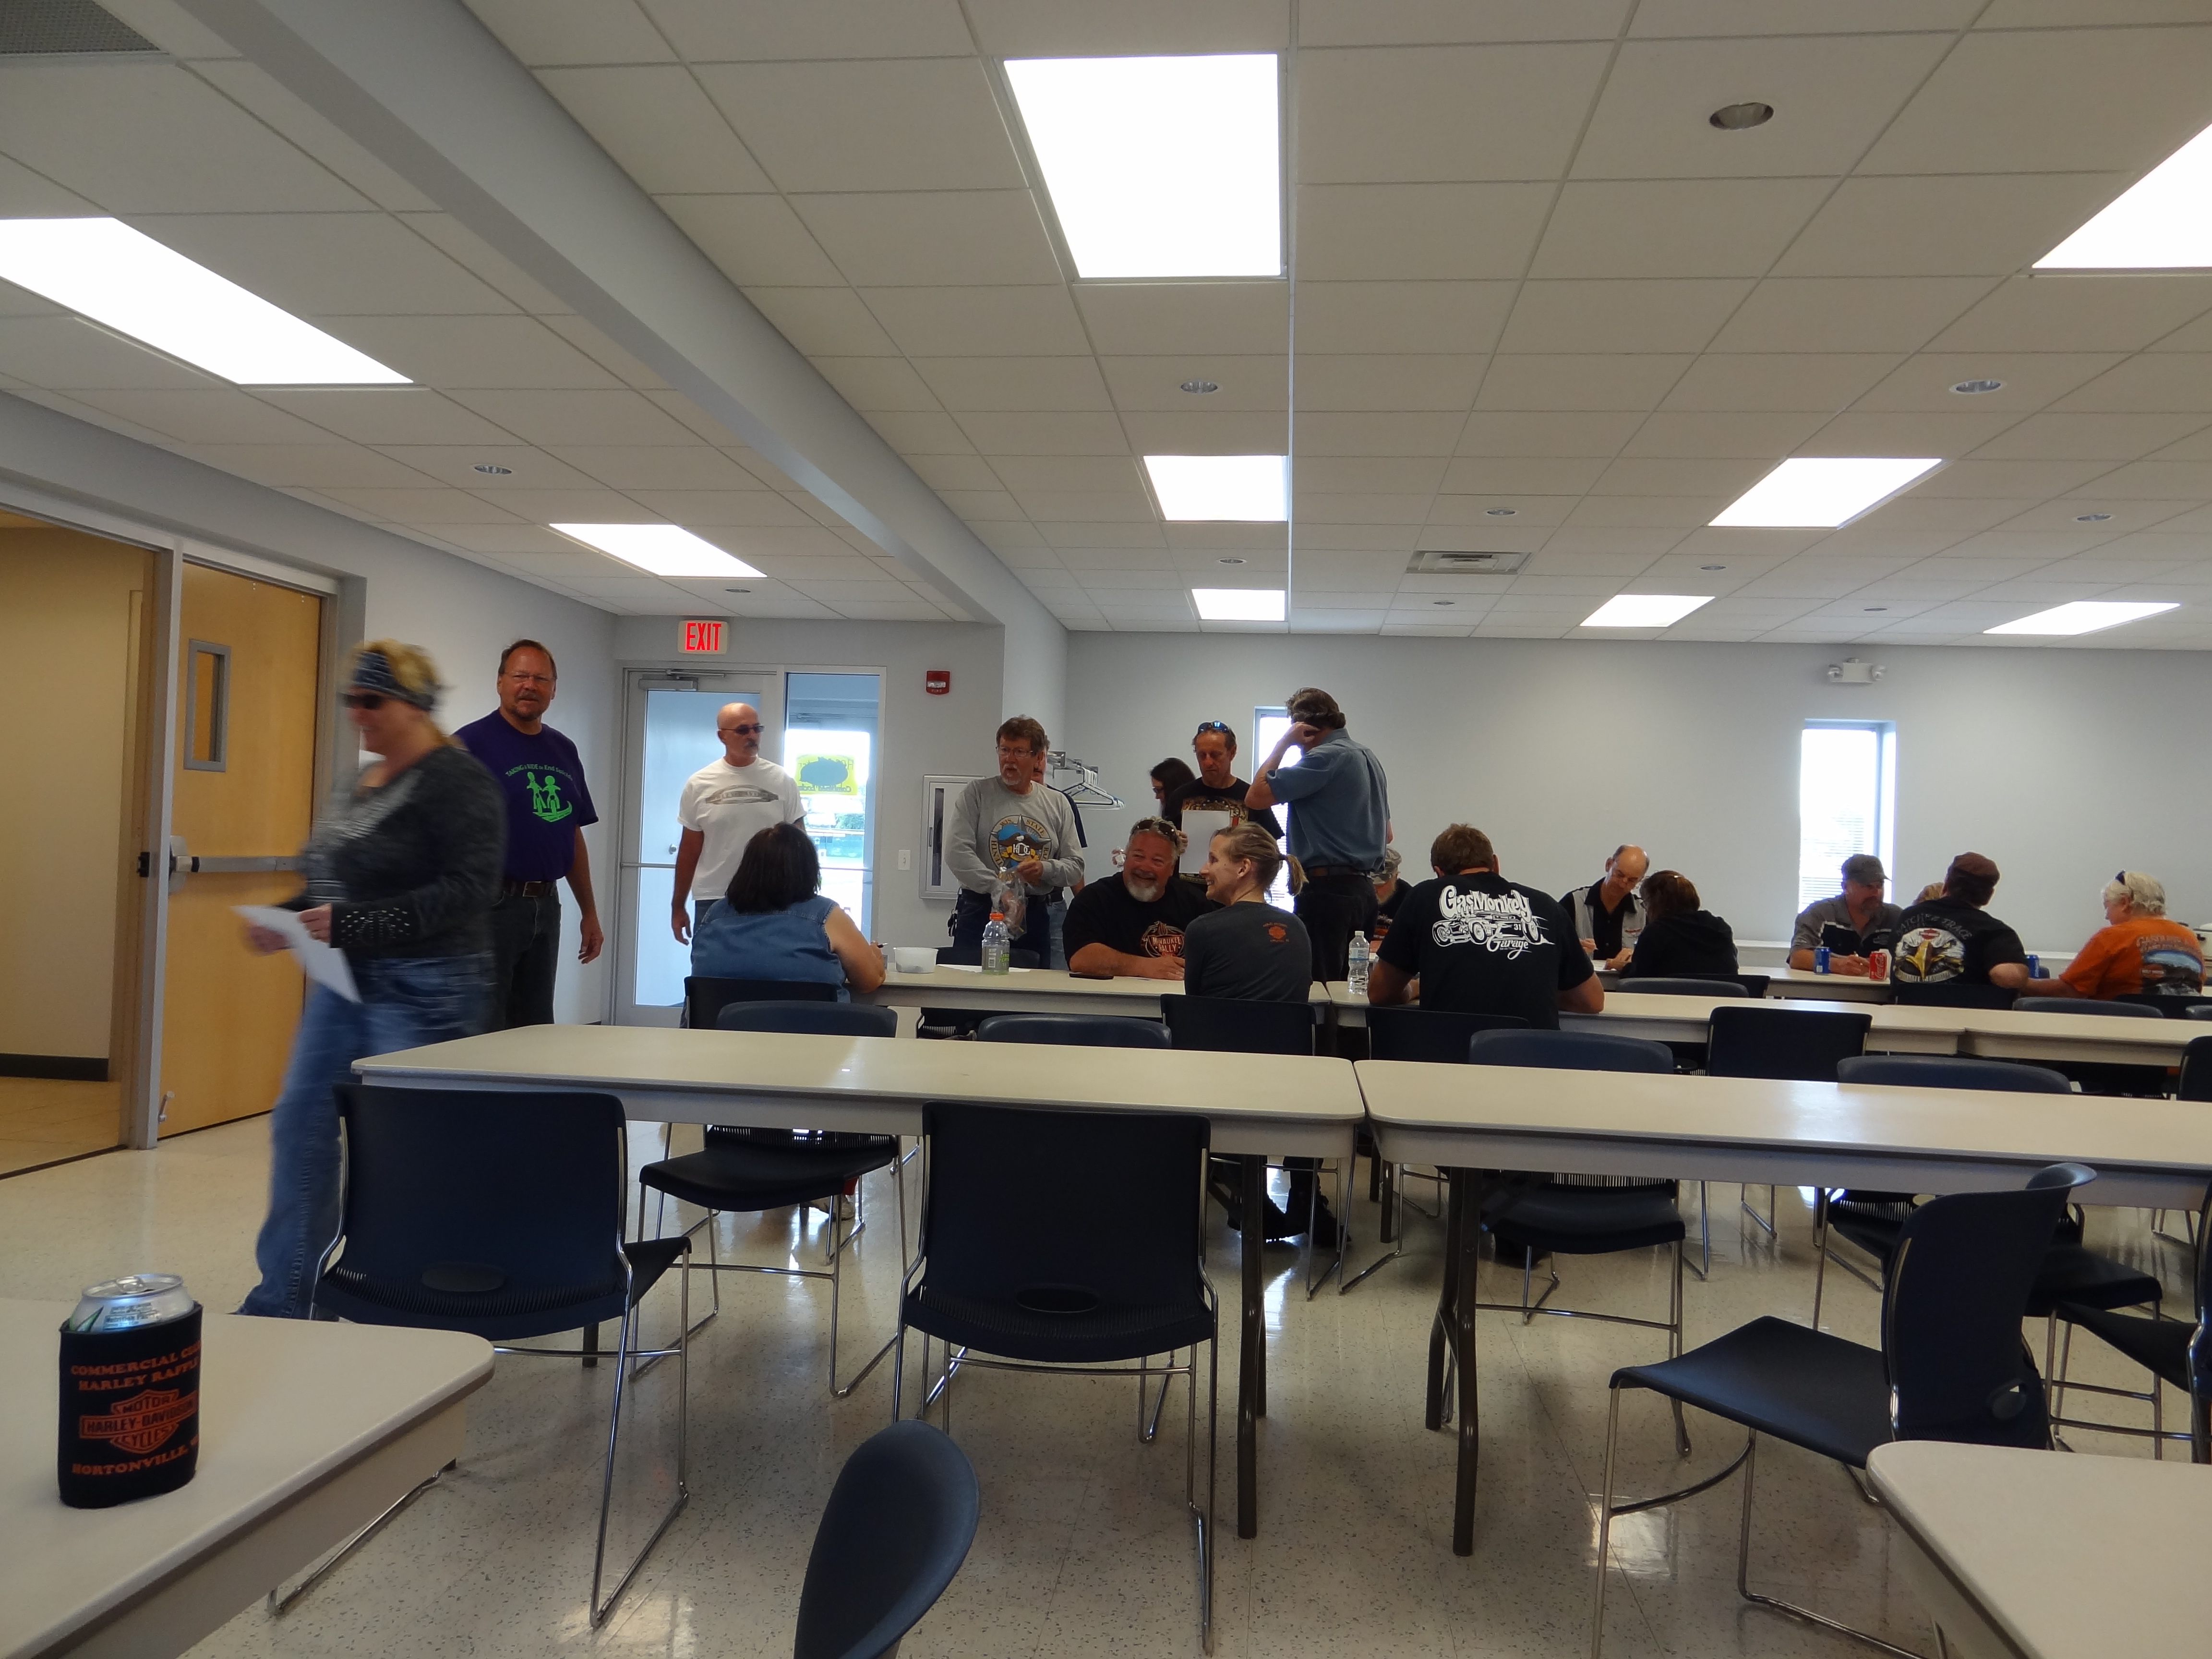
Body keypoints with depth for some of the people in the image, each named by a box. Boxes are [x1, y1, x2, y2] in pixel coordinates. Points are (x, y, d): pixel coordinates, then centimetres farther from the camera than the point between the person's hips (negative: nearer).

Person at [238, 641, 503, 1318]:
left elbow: (467, 890, -22)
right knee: (300, 1125, 11)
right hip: (347, 982, 9)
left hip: (421, 992, -9)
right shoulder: (369, 780, 14)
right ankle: (282, 1299, 25)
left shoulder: (456, 779, -13)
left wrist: (353, 925, -24)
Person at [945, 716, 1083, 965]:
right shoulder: (976, 794, 3)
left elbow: (1075, 867, 10)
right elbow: (957, 853, -8)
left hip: (1038, 919, 3)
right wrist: (999, 888, -15)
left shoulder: (1058, 804, 11)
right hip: (981, 914, -2)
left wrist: (1046, 869, -11)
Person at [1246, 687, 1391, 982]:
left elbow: (1256, 797, -16)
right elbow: (1386, 834, 23)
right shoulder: (1369, 756, 17)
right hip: (1363, 888, 9)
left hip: (1328, 889, -9)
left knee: (1319, 981, -7)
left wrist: (1283, 743, -7)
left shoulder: (1326, 757, -12)